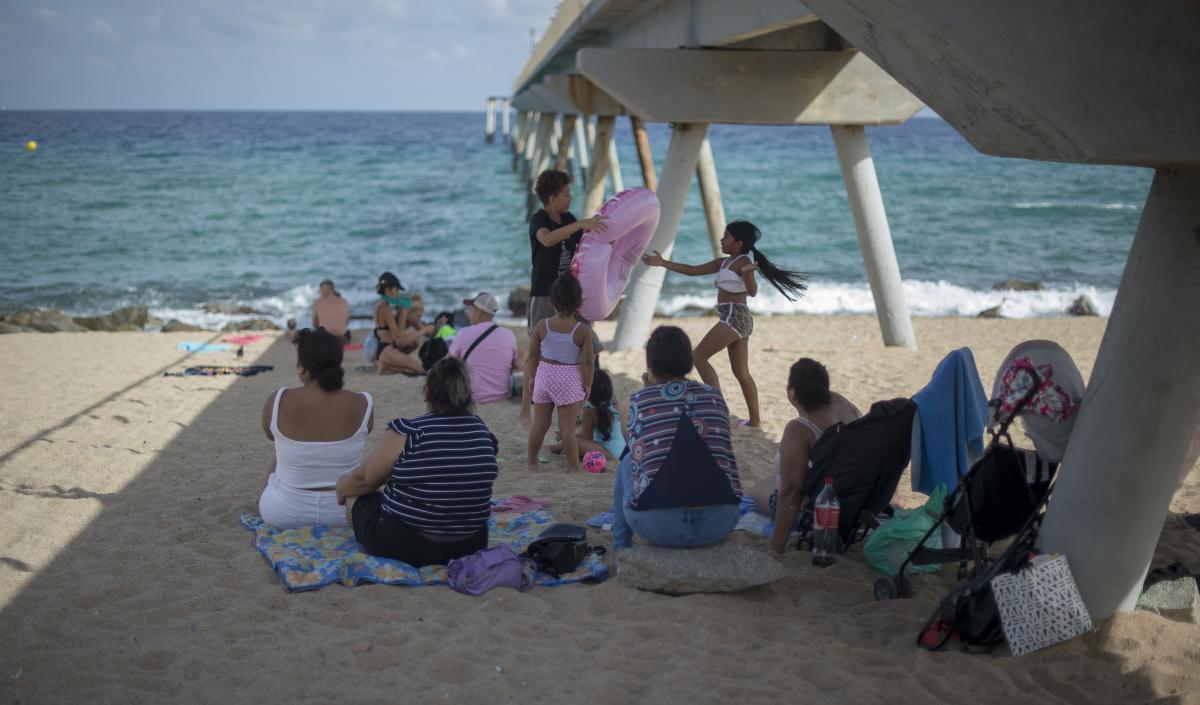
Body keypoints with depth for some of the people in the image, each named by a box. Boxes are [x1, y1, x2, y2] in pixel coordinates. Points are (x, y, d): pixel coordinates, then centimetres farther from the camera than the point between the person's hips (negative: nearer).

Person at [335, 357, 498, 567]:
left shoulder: (407, 432, -17)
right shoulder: (483, 432, -3)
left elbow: (365, 479, -2)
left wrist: (341, 487, 22)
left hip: (405, 548, -5)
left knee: (355, 494, 22)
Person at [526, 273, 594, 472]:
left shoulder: (542, 326, -5)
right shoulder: (582, 331, -13)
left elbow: (533, 355, 2)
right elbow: (587, 362, -10)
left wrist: (531, 377, 14)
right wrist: (587, 384, 3)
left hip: (544, 376, 3)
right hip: (569, 380, -3)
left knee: (540, 424, 15)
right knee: (568, 428, 1)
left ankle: (532, 462, 26)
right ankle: (574, 467, 6)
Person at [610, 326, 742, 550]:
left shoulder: (638, 400, 3)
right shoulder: (714, 396, 9)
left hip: (659, 526, -2)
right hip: (720, 523, 2)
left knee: (628, 462, 28)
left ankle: (621, 550, 34)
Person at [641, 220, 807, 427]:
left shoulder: (743, 262, -10)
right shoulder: (724, 263, 15)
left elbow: (752, 292, -22)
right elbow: (692, 270, 17)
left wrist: (747, 273, -42)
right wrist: (663, 263, 15)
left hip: (734, 317, -9)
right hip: (735, 318, 9)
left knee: (698, 356, -8)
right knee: (741, 373, 10)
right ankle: (755, 419, 12)